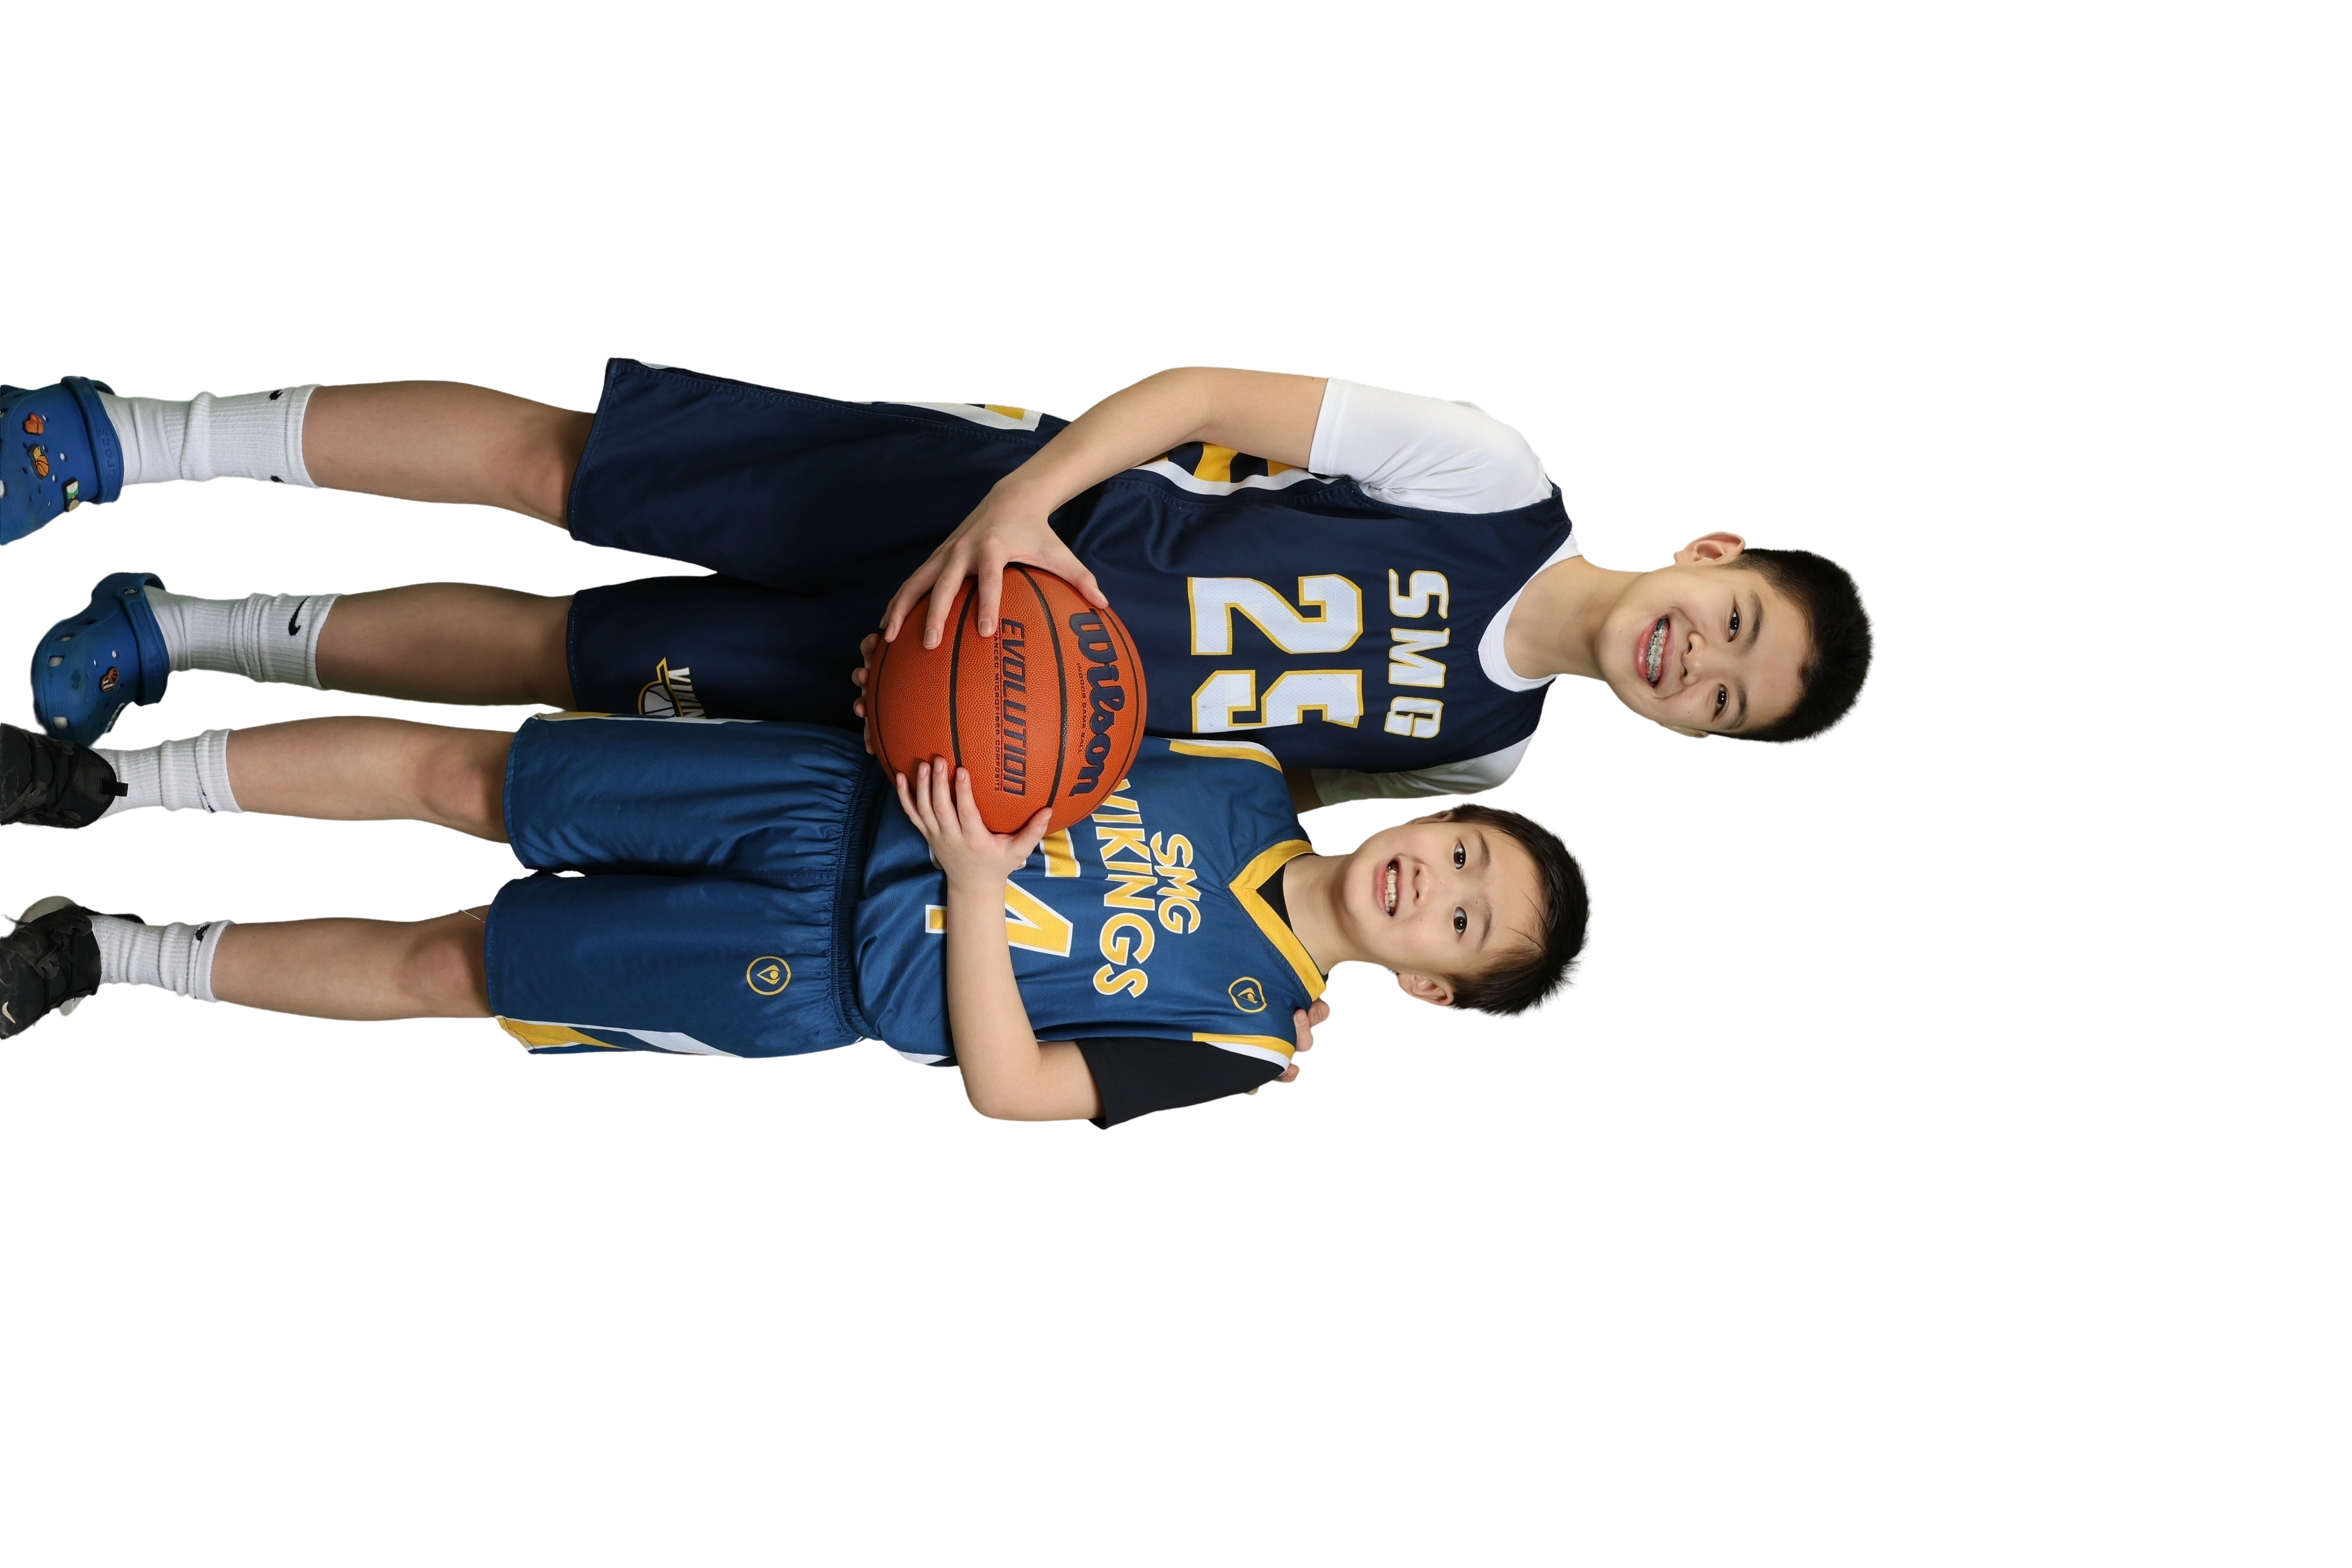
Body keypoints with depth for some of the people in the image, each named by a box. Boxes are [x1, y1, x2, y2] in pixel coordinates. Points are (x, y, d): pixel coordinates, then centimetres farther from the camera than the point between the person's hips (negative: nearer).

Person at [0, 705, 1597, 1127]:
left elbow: (1008, 1090, -18)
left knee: (444, 967, -5)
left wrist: (975, 881, -30)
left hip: (817, 988, -4)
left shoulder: (1245, 1035, -11)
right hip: (836, 797, 4)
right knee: (456, 773, -4)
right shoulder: (1253, 782, 3)